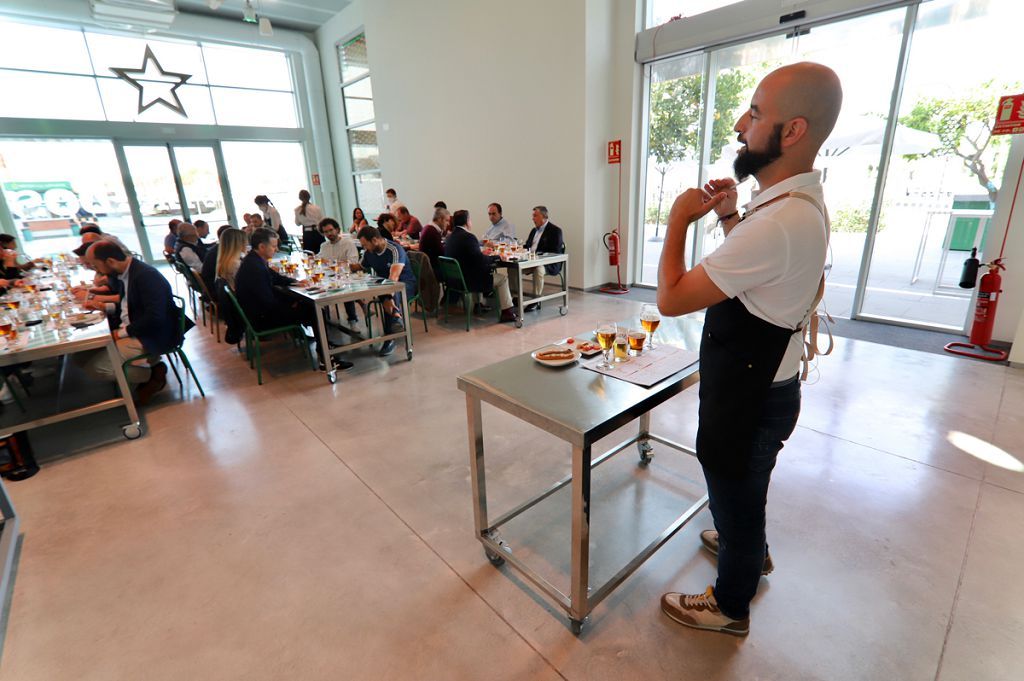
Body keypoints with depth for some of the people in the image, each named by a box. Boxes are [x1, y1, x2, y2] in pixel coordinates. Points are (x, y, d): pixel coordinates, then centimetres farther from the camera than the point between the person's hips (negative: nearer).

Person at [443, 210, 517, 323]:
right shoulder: (468, 237, -20)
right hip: (468, 281, -9)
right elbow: (481, 260, -21)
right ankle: (507, 311, 12)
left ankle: (478, 304, 36)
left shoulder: (449, 237, 6)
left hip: (454, 279, 9)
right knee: (503, 276, 7)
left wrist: (481, 253, 16)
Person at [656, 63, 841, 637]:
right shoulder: (802, 201, 1)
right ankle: (750, 548, 60)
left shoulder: (781, 221, -33)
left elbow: (672, 298, -29)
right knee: (745, 487, 32)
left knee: (735, 497, 14)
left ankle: (731, 606, 41)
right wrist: (730, 215, 4)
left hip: (747, 399, -9)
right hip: (762, 383, 10)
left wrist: (680, 218, -16)